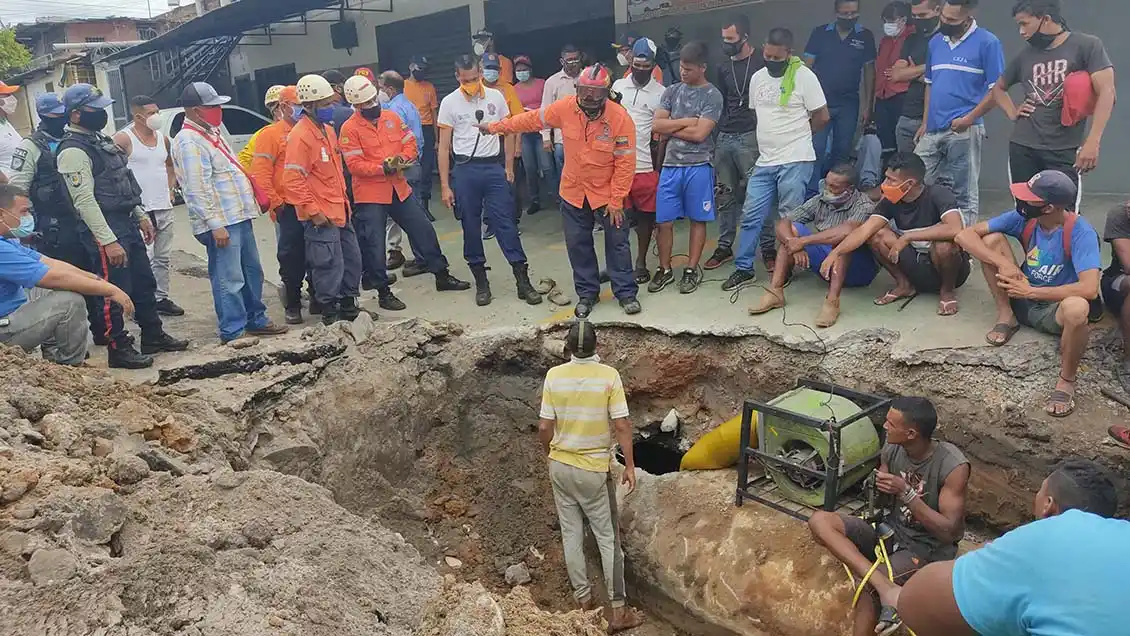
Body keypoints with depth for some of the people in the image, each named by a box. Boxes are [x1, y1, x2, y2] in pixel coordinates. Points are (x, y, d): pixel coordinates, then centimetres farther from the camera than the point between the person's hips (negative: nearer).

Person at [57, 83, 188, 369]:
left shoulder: (100, 140, 14)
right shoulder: (73, 151, -17)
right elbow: (84, 200, -22)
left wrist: (141, 215, 18)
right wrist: (108, 241, -24)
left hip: (128, 224, 10)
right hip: (104, 230, -10)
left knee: (144, 283, 16)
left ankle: (153, 337, 28)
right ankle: (119, 350, 10)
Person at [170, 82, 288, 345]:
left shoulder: (211, 132, 17)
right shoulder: (189, 142, -15)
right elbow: (197, 190, -21)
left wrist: (251, 202, 23)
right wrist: (215, 225, -23)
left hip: (239, 216, 10)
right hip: (221, 223, -10)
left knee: (252, 271, 16)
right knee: (229, 279, -6)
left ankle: (256, 320, 27)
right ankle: (233, 332, 2)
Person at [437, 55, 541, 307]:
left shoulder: (496, 97, 4)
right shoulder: (449, 102, 0)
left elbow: (508, 133, 12)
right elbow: (444, 147, 1)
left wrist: (509, 167, 5)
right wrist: (445, 186, -3)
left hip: (494, 167, 0)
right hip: (465, 170, 0)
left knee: (506, 223, -2)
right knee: (471, 227, 6)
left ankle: (523, 281, 1)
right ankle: (481, 282, 17)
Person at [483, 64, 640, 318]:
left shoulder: (620, 118, -21)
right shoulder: (566, 108, -12)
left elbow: (625, 163, -17)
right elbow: (533, 119, 2)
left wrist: (616, 201, -16)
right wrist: (496, 127, 7)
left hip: (607, 194, -3)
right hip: (573, 192, 3)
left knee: (617, 243, 6)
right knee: (578, 245, 11)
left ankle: (626, 293, 20)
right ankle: (587, 293, 27)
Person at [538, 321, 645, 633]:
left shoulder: (554, 375, -8)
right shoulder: (608, 375, -14)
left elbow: (544, 427, -5)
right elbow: (621, 425, -15)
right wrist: (630, 465, -5)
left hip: (560, 467, 3)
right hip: (594, 470, -3)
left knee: (571, 534, 15)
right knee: (608, 538, 7)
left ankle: (583, 595, 27)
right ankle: (618, 610, 11)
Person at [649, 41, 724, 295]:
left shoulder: (712, 96, -4)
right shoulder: (672, 91, 10)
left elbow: (699, 133, -14)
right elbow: (656, 125, 0)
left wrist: (671, 127, -4)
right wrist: (686, 121, -8)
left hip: (699, 166, -4)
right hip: (671, 164, 4)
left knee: (697, 219, 6)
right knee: (664, 221, 4)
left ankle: (692, 269, 16)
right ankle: (665, 270, 17)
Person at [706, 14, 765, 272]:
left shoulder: (761, 63, -2)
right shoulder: (723, 68, 15)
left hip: (750, 137, -5)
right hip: (724, 137, 6)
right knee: (725, 194, 8)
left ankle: (768, 247, 3)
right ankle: (724, 247, 15)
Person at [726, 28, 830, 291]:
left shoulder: (804, 76, -8)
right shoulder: (757, 78, 10)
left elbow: (822, 116, -4)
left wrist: (796, 132, 9)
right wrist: (778, 134, 13)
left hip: (795, 161, -6)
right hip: (765, 161, 6)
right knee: (751, 215, 5)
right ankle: (743, 268, 14)